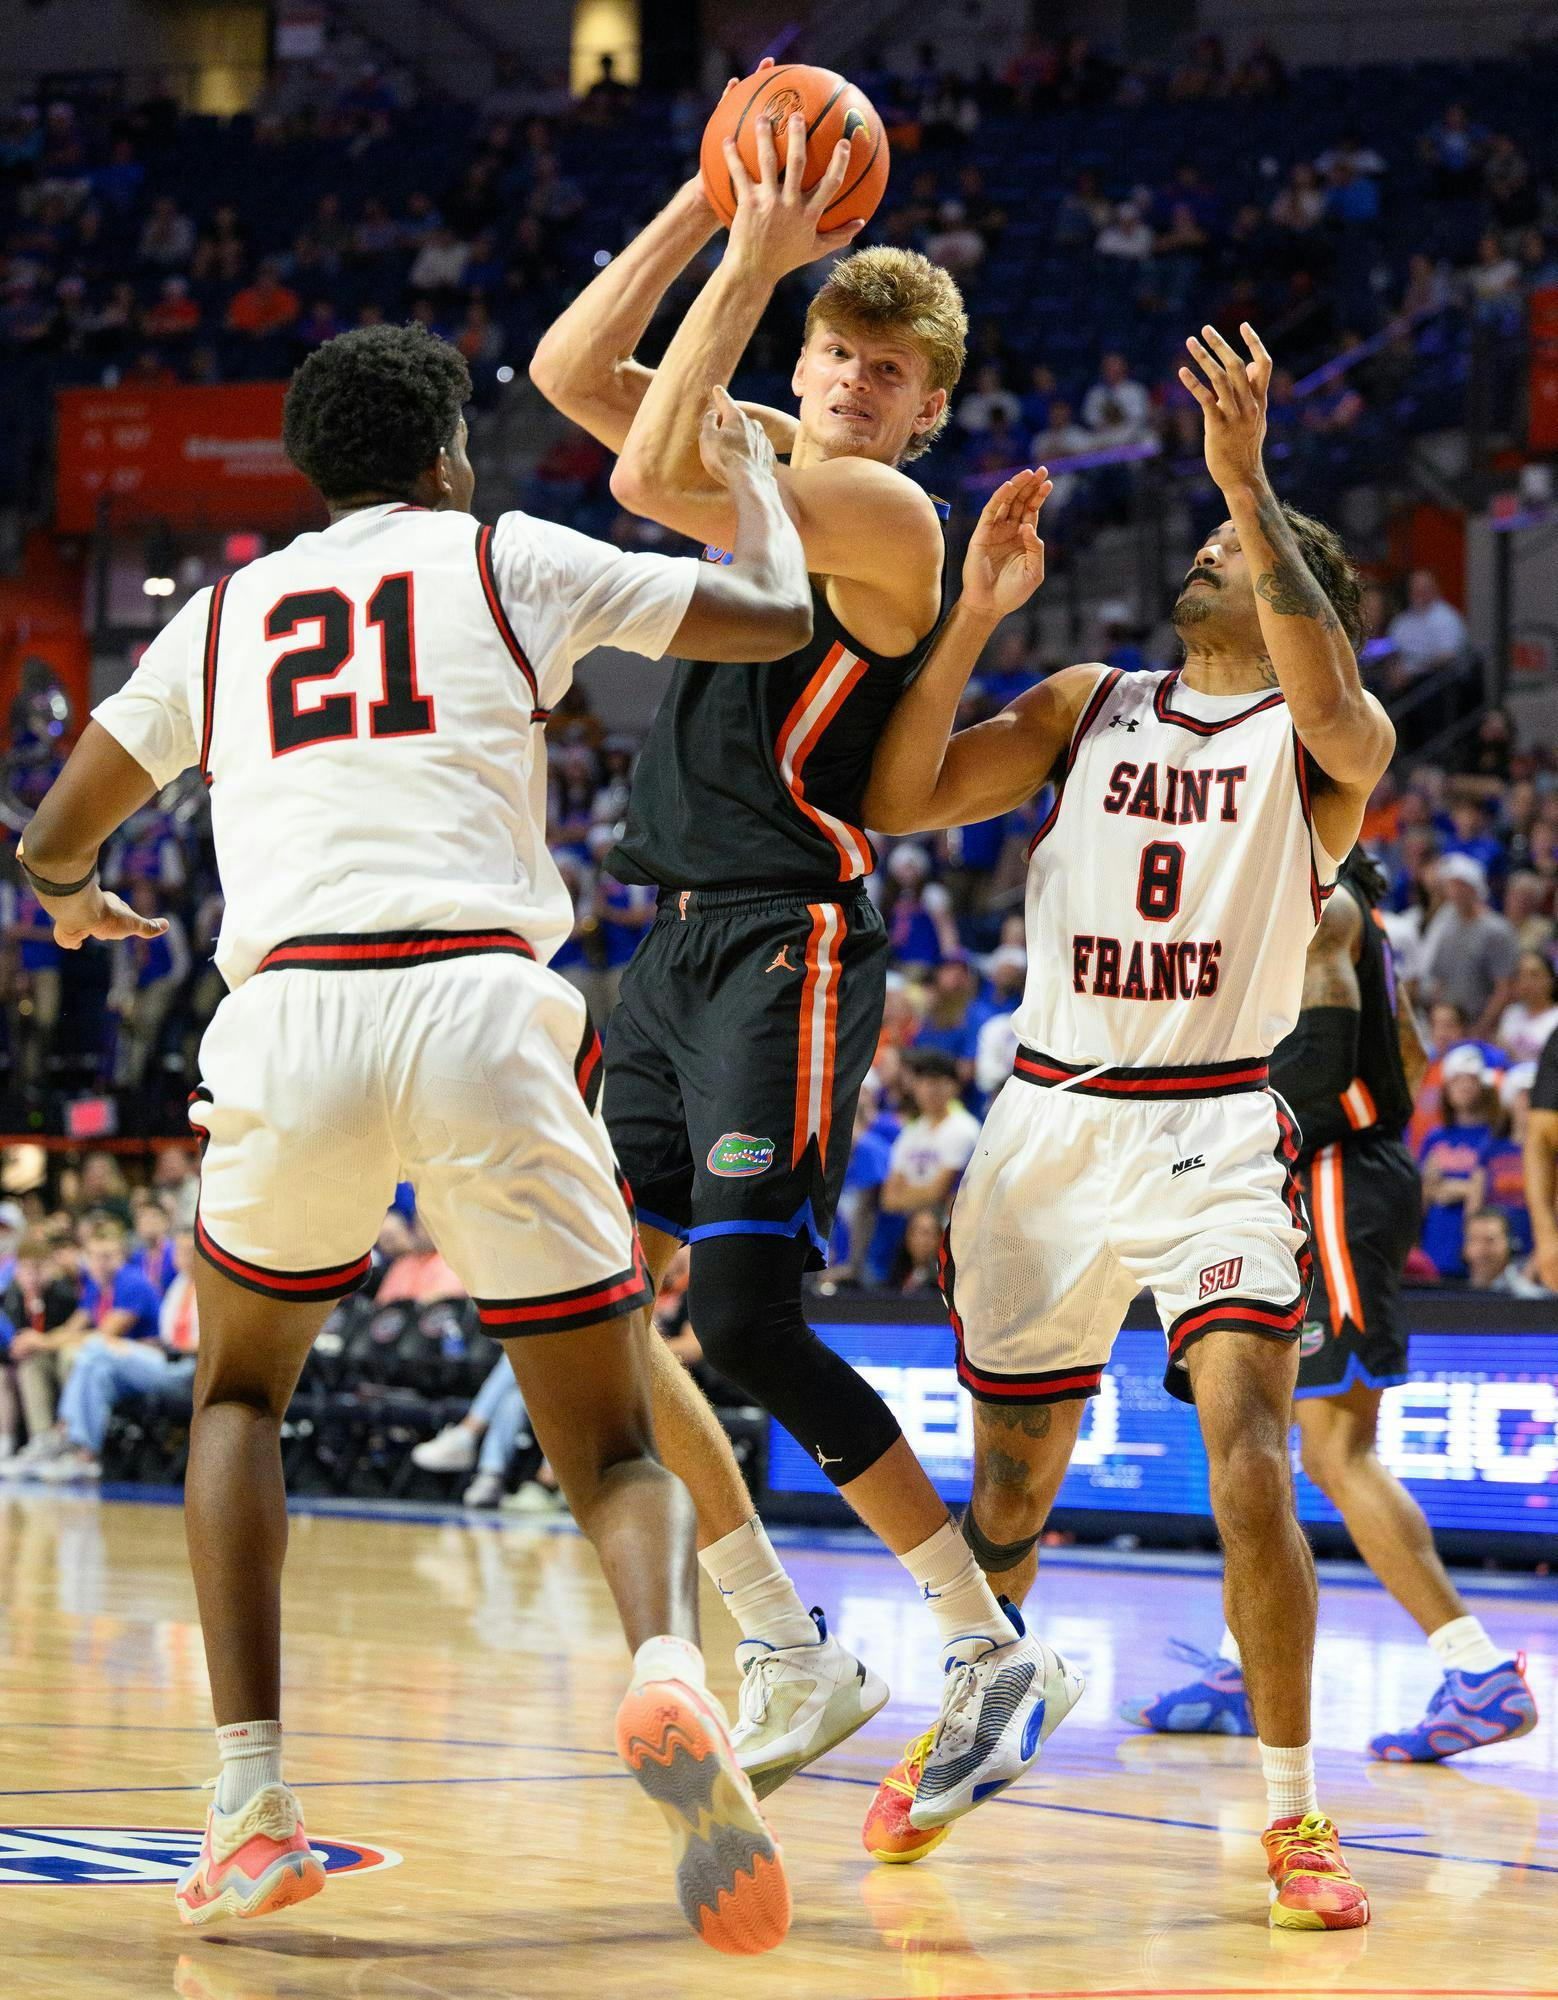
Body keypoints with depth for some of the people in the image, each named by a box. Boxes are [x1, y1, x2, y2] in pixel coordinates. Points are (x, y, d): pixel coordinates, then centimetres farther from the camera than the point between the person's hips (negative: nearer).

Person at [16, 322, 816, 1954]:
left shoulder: (221, 615, 25)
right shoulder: (502, 561, 18)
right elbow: (776, 617, 22)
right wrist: (747, 466, 43)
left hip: (291, 1015, 2)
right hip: (484, 1006, -1)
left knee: (239, 1387, 28)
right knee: (613, 1449, 8)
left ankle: (251, 1804, 12)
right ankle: (667, 1668, -28)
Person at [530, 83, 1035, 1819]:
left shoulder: (885, 511, -11)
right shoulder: (762, 461, 14)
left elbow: (648, 479, -21)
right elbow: (566, 372, 10)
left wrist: (750, 263, -17)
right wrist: (712, 206, 3)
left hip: (789, 944, -9)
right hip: (676, 943, 9)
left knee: (747, 1320, -17)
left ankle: (984, 1646, -8)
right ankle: (788, 1655, 15)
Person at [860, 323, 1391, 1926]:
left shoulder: (1331, 738, 0)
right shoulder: (1088, 706, 10)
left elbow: (1326, 692, -26)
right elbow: (896, 798, 1)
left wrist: (1246, 474, -32)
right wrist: (977, 608, -8)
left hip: (1213, 1133, -3)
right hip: (1049, 1122, 3)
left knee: (1250, 1464, -20)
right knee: (1008, 1486, 12)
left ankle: (1291, 1814, -12)